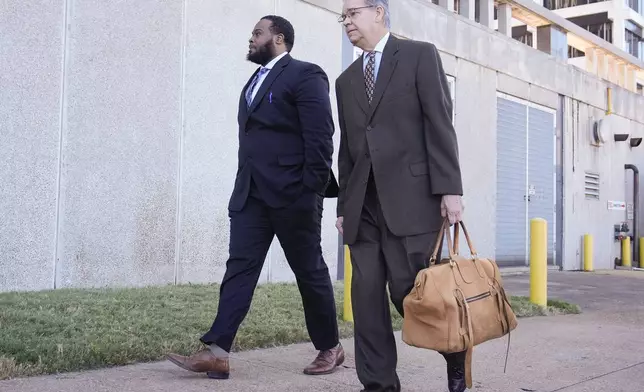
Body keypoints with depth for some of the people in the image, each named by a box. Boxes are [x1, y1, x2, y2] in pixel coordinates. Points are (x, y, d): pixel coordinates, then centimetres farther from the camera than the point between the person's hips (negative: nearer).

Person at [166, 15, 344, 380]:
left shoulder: (305, 75, -5)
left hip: (292, 194, -7)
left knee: (310, 272, 4)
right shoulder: (255, 81, 21)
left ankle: (330, 347, 20)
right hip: (251, 193, 7)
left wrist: (312, 192, -17)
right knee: (239, 268, -2)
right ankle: (217, 352, -6)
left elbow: (320, 138, -13)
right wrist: (245, 187, 15)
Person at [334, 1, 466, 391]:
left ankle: (456, 352, 18)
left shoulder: (420, 55, 4)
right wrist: (344, 205, 14)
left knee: (410, 291, -8)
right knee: (366, 295, 1)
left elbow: (440, 126, -4)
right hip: (363, 204, 6)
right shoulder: (347, 80, 20)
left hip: (411, 197, -5)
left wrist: (449, 189, -12)